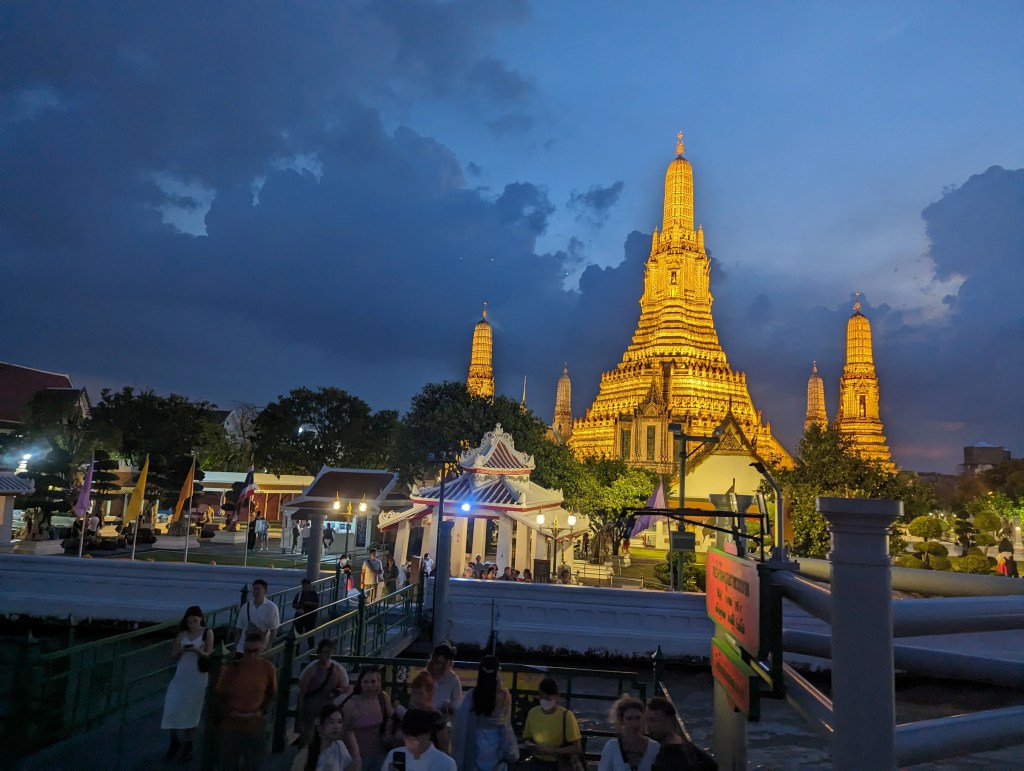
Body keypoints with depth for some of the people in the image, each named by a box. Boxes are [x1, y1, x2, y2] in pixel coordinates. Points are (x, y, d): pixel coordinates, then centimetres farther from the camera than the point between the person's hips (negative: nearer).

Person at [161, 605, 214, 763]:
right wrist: (181, 650, -17)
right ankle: (174, 742, 21)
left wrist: (197, 650, -26)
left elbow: (208, 655, -7)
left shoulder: (207, 633, -5)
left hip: (198, 677, -3)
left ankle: (188, 746, 20)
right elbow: (174, 655, 4)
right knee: (173, 709, -1)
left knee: (191, 711, 6)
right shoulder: (182, 634, 1)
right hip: (181, 675, 3)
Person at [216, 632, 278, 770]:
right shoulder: (232, 666, -13)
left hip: (255, 725, 1)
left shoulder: (268, 668, -10)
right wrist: (229, 711, -13)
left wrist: (262, 710, -11)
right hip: (231, 723, 0)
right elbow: (220, 694, -1)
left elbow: (272, 694, 3)